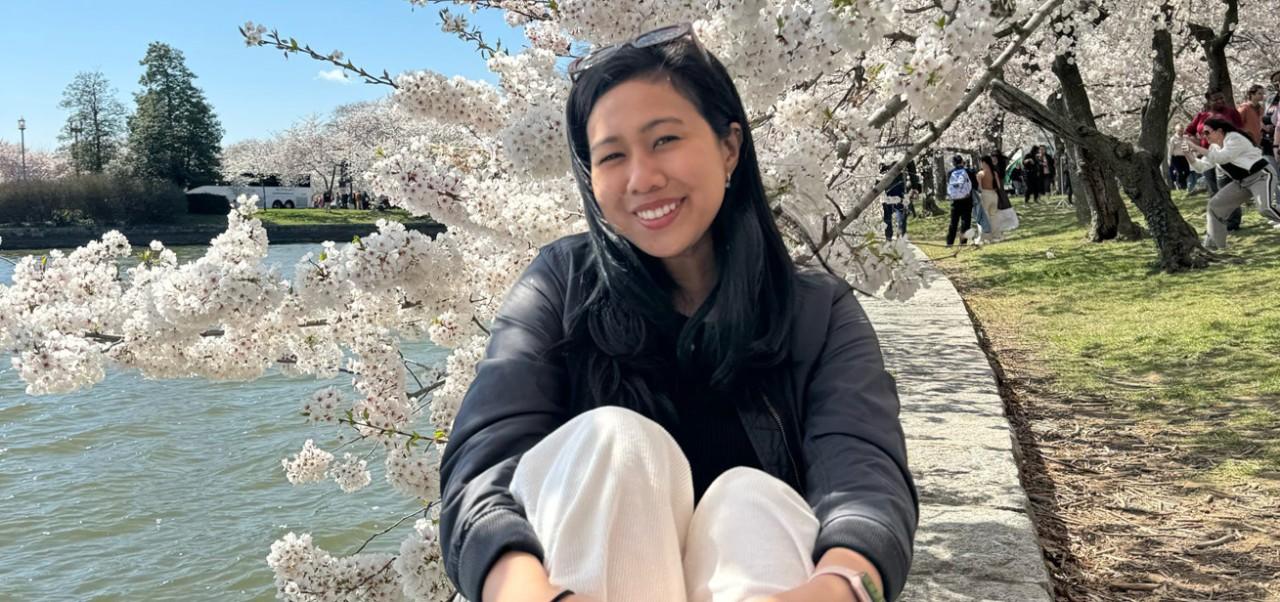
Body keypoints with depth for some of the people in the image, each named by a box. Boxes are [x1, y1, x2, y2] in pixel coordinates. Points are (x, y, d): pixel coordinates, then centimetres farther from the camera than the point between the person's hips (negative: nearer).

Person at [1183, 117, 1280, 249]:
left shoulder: (1235, 138, -18)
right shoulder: (1215, 147, 8)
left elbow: (1221, 158, -31)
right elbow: (1203, 167, 2)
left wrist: (1197, 148, -30)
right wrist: (1190, 156, -15)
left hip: (1261, 175, -9)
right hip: (1242, 182, 9)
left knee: (1266, 208, -32)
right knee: (1215, 206, 4)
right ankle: (1211, 244, 13)